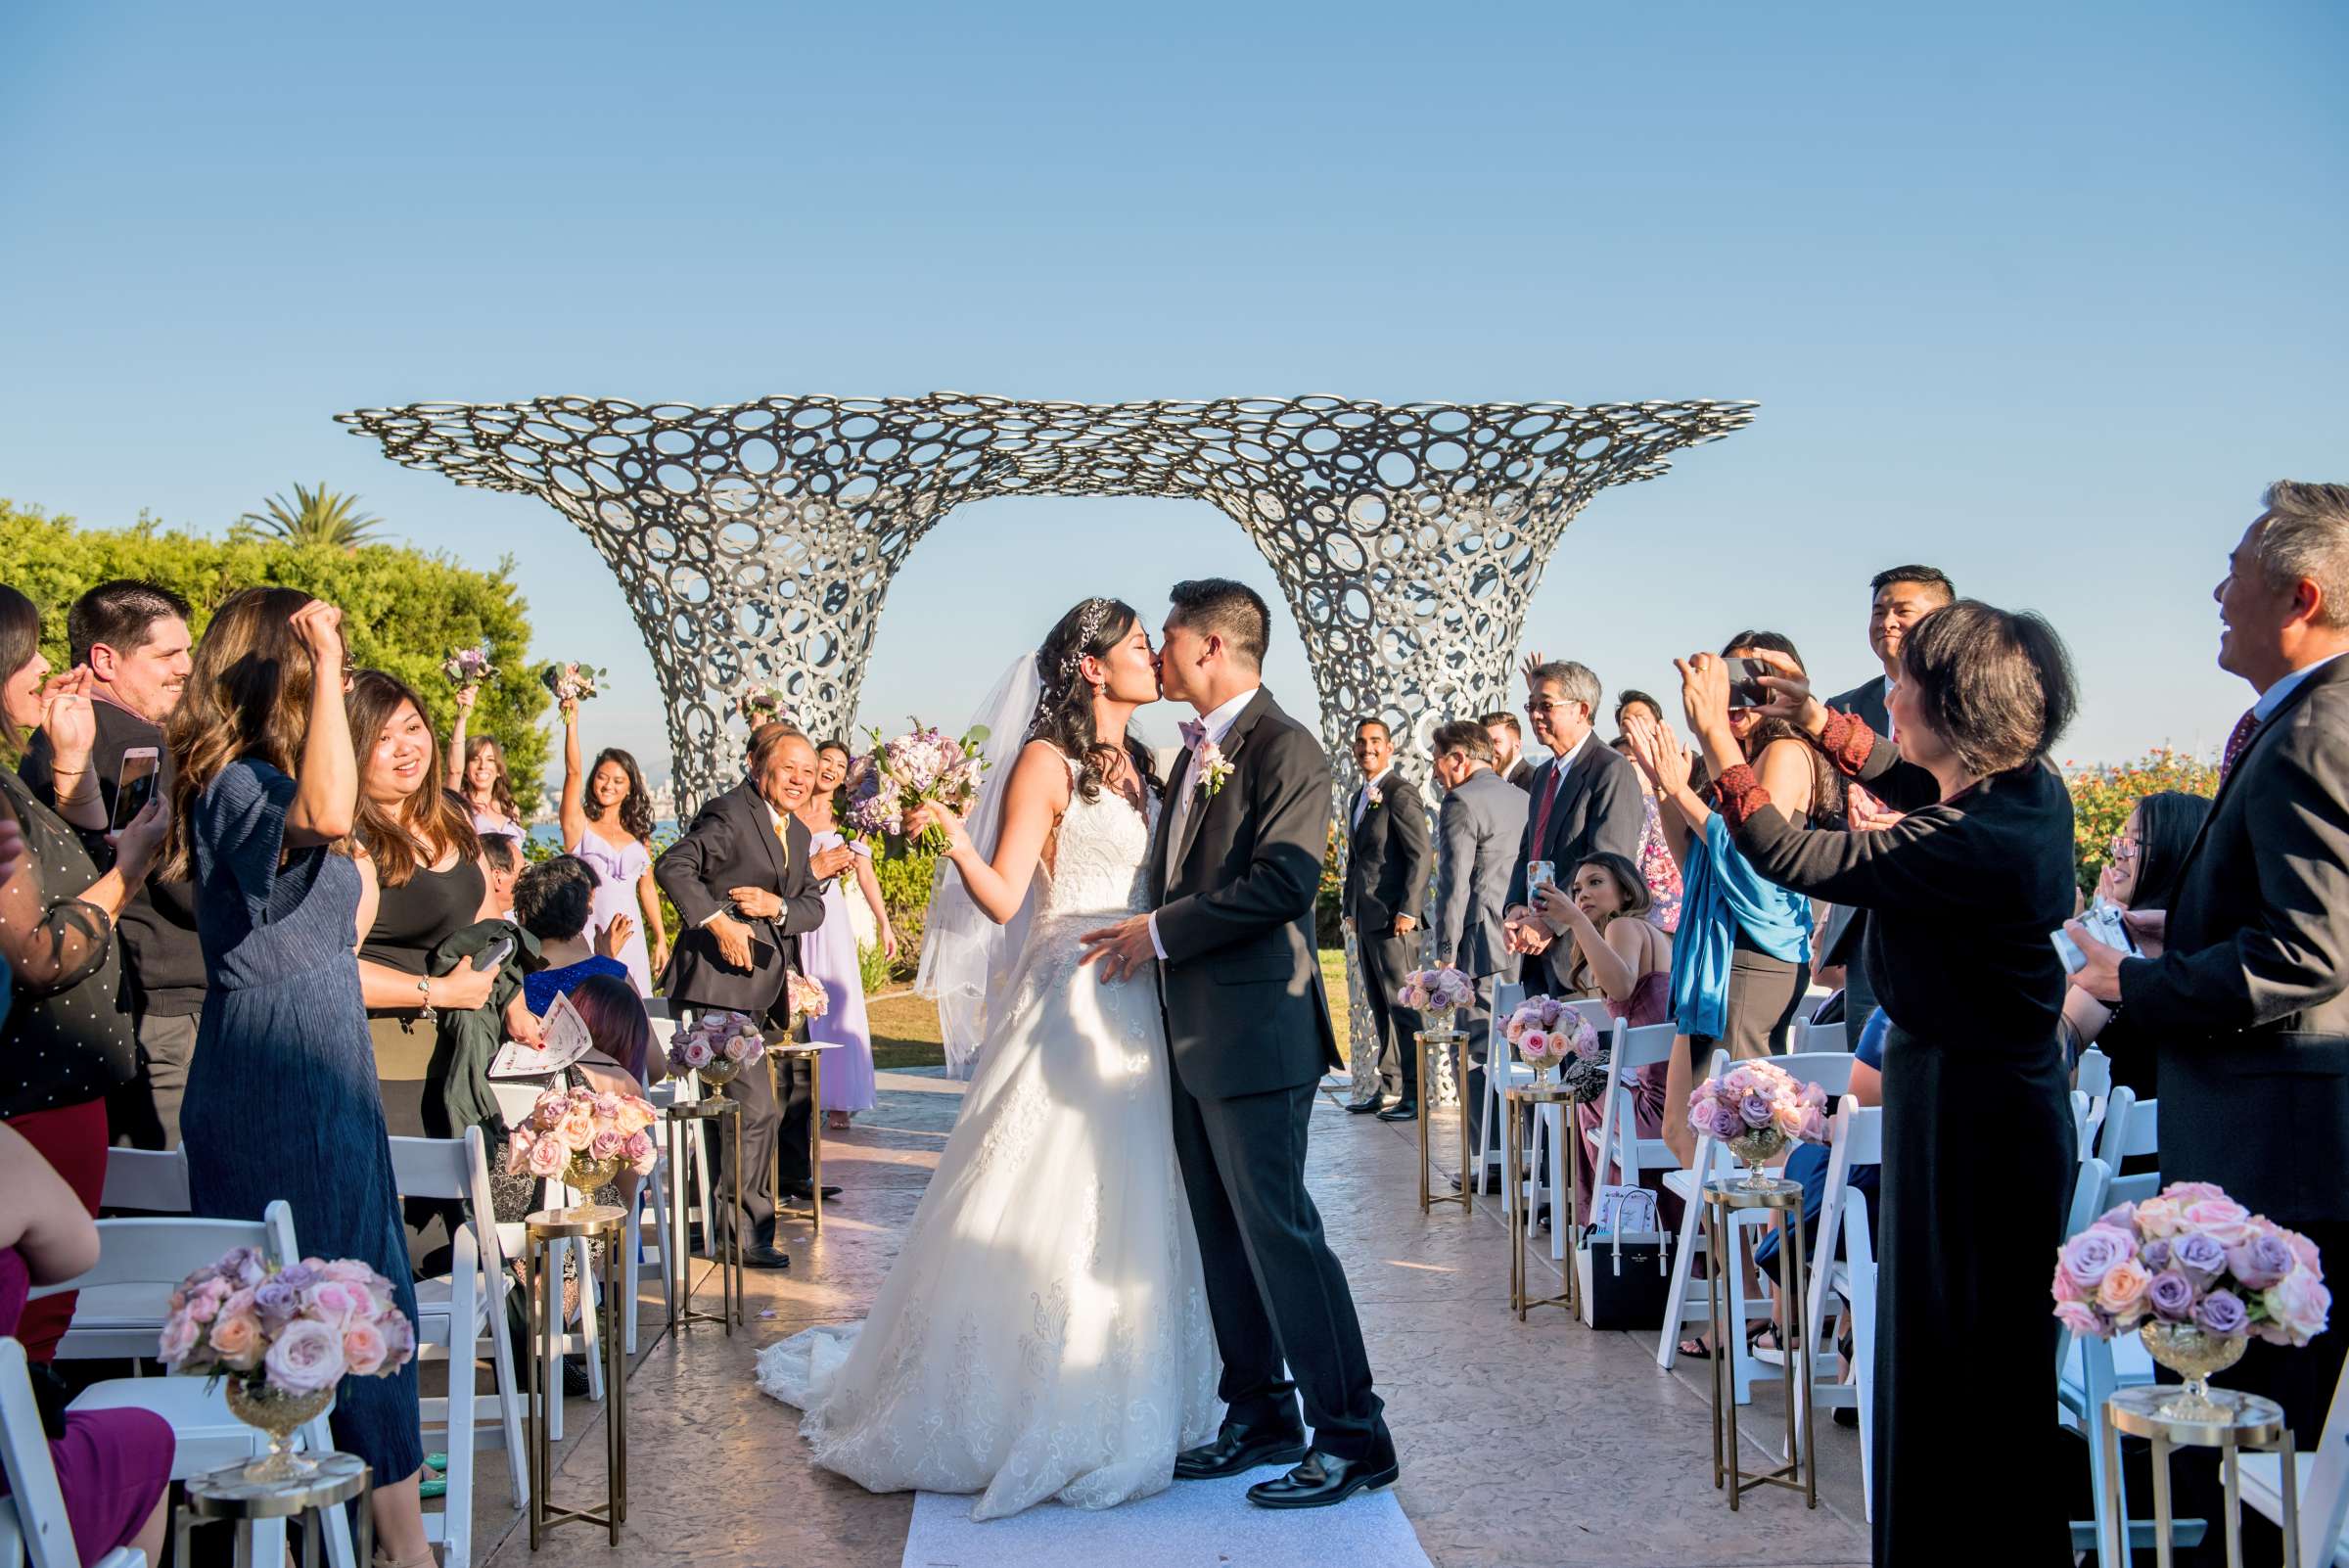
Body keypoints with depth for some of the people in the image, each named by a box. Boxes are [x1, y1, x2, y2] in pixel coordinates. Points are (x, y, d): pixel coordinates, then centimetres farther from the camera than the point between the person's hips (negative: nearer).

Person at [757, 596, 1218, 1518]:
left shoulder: (1141, 769, 15)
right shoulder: (1046, 761, -6)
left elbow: (1164, 886, 14)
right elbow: (1000, 897, -11)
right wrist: (951, 836, -28)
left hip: (1136, 1014, 7)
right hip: (1067, 1012, -7)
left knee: (1127, 1215, 11)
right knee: (1043, 1212, -5)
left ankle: (1125, 1406, 21)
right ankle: (1014, 1416, 6)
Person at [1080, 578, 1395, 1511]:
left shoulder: (1285, 748, -12)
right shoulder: (1196, 751, 18)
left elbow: (1282, 882, -22)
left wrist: (1160, 933, -16)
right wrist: (1140, 934, 7)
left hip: (1257, 1031, -10)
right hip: (1195, 1033, 10)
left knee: (1279, 1231, -8)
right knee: (1225, 1237, 14)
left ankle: (1352, 1436, -1)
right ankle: (1260, 1418, 24)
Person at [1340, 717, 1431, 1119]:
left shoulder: (1401, 792, -9)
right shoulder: (1358, 799, 19)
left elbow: (1420, 855, -14)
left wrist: (1408, 910, -19)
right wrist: (1350, 908, 19)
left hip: (1393, 918, -9)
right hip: (1366, 918, 9)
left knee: (1401, 1004, -8)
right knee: (1380, 1007, 12)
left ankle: (1414, 1094, -6)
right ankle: (1386, 1086, 18)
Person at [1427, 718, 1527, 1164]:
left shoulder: (1461, 802, -10)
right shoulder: (1522, 798, 16)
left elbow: (1454, 886, -14)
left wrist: (1445, 955, -11)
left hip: (1484, 946, -8)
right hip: (1524, 944, 8)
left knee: (1480, 1058, -4)